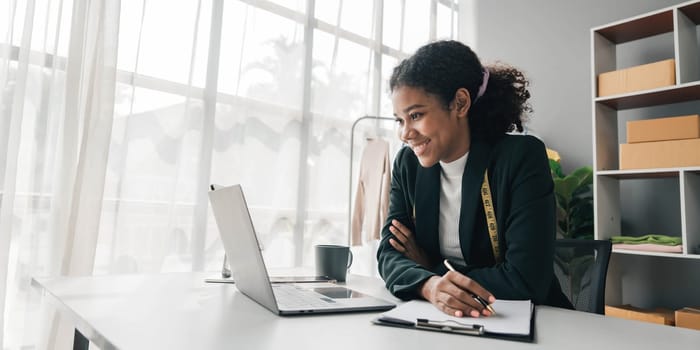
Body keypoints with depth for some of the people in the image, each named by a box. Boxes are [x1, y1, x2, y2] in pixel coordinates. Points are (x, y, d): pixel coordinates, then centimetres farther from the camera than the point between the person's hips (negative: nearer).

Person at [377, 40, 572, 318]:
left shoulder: (522, 157, -14)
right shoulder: (407, 163, -1)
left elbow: (527, 281, -19)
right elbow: (389, 254, -6)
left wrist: (431, 269, -12)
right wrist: (428, 284, -25)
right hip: (443, 321, 3)